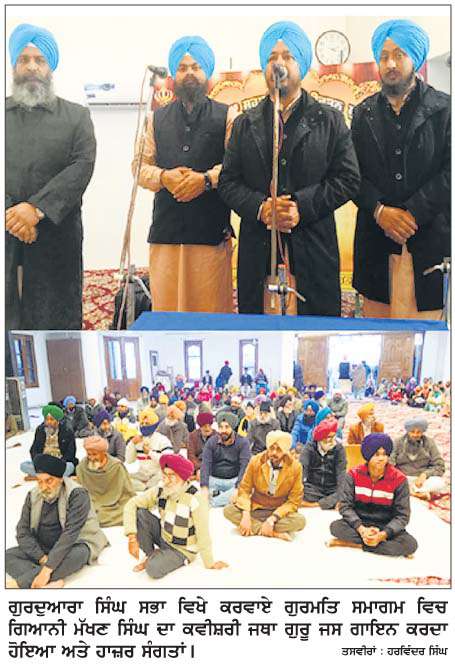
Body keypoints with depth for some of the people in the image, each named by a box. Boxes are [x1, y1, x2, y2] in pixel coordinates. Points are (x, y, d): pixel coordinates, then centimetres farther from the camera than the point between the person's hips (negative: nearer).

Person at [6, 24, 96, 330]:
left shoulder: (77, 116, 11)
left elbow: (83, 166, -3)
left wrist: (37, 207, -14)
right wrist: (8, 214, -11)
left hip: (55, 236, -1)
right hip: (4, 236, 1)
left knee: (55, 322, 1)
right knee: (5, 322, 0)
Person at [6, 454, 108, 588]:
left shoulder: (77, 495, -18)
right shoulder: (32, 496, -2)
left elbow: (70, 533, -27)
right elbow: (23, 531, -5)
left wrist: (48, 567, -33)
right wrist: (42, 558, -20)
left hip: (74, 545, -5)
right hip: (42, 550, 5)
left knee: (77, 554, -38)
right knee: (7, 555, -16)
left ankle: (21, 582, -31)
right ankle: (51, 582, -34)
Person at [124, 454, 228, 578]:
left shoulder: (195, 498, -30)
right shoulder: (160, 491, -14)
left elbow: (203, 534, -24)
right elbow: (132, 504, -13)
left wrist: (210, 563, -16)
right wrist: (132, 536, -24)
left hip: (182, 550, -5)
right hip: (163, 536, 5)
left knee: (153, 568, -30)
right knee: (139, 513, -16)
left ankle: (155, 558, 7)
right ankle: (150, 555, 2)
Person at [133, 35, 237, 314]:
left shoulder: (226, 116, 11)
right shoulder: (157, 118, 20)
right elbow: (140, 164, 14)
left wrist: (206, 179, -16)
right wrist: (164, 177, -8)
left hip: (212, 229, -2)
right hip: (166, 227, 3)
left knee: (211, 305, -3)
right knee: (165, 303, 2)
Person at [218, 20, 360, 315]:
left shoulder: (330, 120, 9)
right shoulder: (244, 124, 14)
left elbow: (348, 179, 2)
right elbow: (228, 182, 8)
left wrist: (302, 207, -12)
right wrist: (259, 207, -11)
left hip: (314, 250, -1)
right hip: (258, 250, 1)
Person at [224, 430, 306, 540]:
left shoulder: (295, 467, -14)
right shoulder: (255, 461, -11)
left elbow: (294, 501, -11)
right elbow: (244, 489, -5)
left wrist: (272, 519, -23)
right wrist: (246, 515, -21)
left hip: (280, 512, -2)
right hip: (255, 508, 2)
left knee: (300, 521, -31)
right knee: (228, 511, -23)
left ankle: (255, 528, -19)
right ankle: (275, 533, -23)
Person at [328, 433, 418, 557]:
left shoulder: (399, 479, -12)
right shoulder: (354, 475, -8)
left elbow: (402, 515, -11)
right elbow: (345, 506, -11)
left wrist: (382, 535, -26)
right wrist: (361, 529, -27)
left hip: (386, 528, -1)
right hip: (359, 524, 1)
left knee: (410, 544, -29)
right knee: (336, 526, -28)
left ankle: (356, 544, -18)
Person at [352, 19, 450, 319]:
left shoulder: (443, 108, 5)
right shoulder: (364, 113, 14)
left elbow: (449, 171, -4)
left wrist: (413, 213, -13)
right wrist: (379, 210, -10)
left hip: (428, 239, -2)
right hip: (375, 238, 3)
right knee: (377, 321, 6)